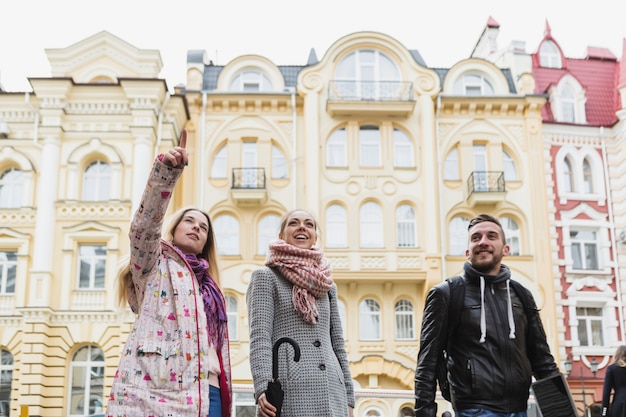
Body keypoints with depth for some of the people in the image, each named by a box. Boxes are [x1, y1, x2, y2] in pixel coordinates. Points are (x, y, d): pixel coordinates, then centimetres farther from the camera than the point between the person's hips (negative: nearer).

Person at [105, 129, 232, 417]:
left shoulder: (207, 285, 29)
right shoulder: (154, 263, 15)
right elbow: (145, 224, -6)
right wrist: (167, 168, -21)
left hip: (204, 394, 5)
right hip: (154, 389, -5)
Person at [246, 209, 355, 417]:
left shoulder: (327, 285, 21)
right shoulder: (266, 277, 5)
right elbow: (259, 337, -7)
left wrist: (348, 398, 12)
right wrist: (264, 388, -22)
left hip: (331, 393, 5)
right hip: (288, 392, -5)